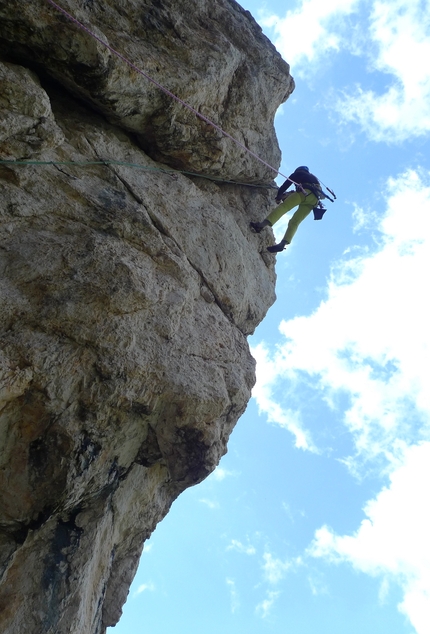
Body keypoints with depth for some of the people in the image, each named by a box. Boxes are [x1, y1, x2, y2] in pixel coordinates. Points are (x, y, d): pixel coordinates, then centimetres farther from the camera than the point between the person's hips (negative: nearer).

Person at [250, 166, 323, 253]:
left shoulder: (298, 173, 26)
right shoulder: (313, 178, 43)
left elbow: (285, 185, 21)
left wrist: (278, 197, 34)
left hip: (305, 192, -6)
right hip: (315, 199, 6)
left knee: (283, 206, -17)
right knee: (294, 222, 1)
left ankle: (261, 225, -36)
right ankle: (282, 244, -15)